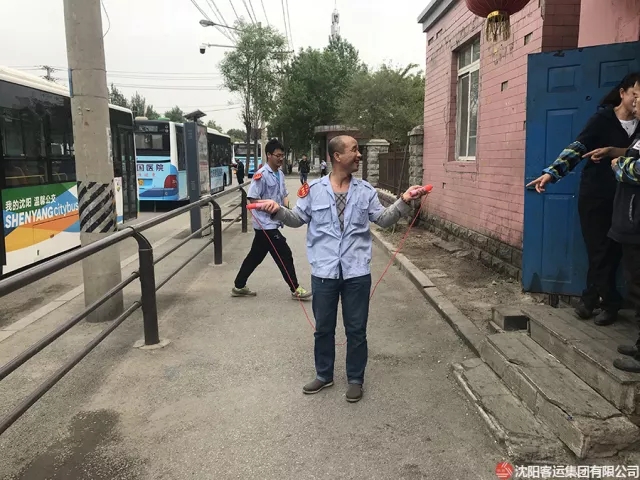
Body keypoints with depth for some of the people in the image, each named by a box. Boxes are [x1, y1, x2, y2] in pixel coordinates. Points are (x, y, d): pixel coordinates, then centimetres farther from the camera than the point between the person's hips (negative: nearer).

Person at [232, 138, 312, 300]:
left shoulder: (280, 174, 10)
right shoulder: (261, 175, -16)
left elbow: (284, 194, 18)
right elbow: (252, 199, -18)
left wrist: (286, 205, -3)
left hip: (272, 223, 9)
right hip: (266, 224, -9)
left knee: (255, 256, 15)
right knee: (285, 255, -2)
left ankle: (238, 286, 27)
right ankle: (295, 289, 11)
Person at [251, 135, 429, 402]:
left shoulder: (366, 190, 3)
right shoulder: (314, 189, -1)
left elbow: (384, 220, 7)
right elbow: (298, 219, 6)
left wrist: (403, 202, -6)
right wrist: (278, 210, -12)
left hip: (357, 273, 1)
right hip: (323, 273, 0)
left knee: (356, 329, 11)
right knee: (323, 328, 15)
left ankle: (355, 379, 29)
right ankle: (324, 375, 35)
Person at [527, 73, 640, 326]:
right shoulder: (602, 118, -4)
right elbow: (577, 148, -15)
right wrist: (552, 172, -28)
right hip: (595, 195, -4)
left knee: (611, 251, 5)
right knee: (599, 251, 0)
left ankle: (590, 300, 19)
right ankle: (611, 303, 16)